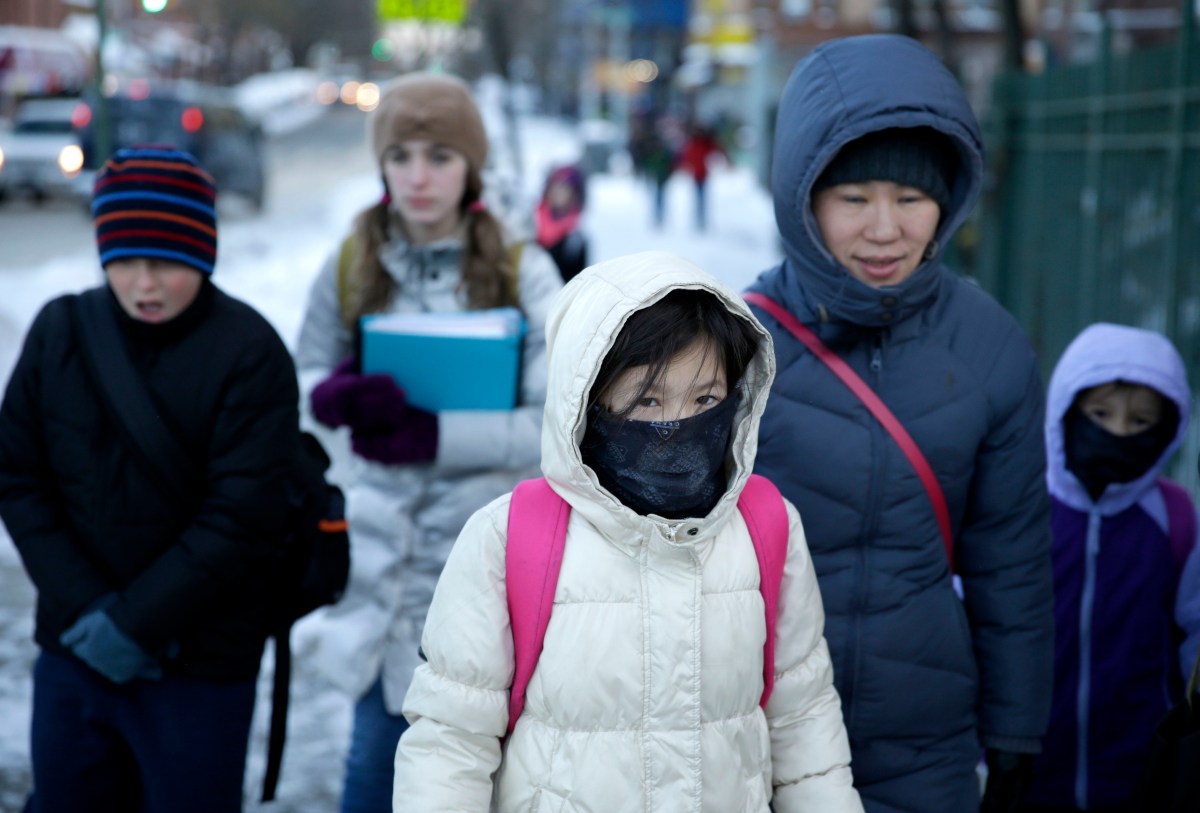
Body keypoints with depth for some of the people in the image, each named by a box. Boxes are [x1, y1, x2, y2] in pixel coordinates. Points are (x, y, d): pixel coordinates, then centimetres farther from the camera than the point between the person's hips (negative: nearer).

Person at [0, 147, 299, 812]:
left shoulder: (249, 351, -13)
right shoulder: (60, 330, -1)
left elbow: (240, 517, -16)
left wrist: (135, 624, -16)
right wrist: (83, 606, -11)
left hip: (198, 666, -4)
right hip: (72, 650, 4)